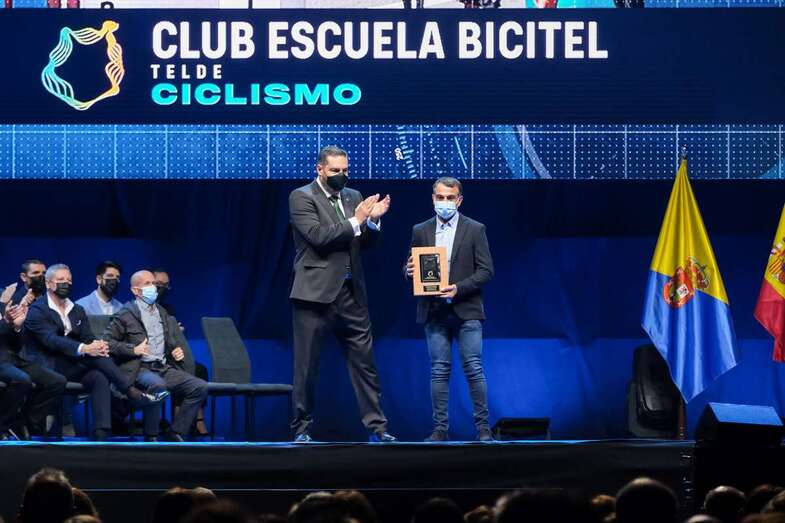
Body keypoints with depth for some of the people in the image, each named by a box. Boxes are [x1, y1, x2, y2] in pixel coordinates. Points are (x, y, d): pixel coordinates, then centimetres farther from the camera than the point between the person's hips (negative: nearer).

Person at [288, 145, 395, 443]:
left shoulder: (353, 197, 14)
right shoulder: (302, 197, -4)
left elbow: (365, 243, 13)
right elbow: (318, 237, -17)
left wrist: (373, 220, -5)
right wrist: (355, 221, -16)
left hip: (351, 293, 5)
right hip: (316, 292, -5)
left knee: (364, 362, 3)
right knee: (307, 366, 1)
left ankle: (376, 427, 5)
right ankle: (302, 428, 9)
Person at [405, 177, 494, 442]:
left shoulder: (475, 230, 3)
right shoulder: (420, 231, 11)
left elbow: (486, 271, -1)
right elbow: (411, 269, 14)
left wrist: (459, 288, -15)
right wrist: (410, 271, -11)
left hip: (466, 310, -2)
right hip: (434, 311, 2)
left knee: (473, 368, -5)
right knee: (439, 370, 2)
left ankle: (483, 427, 1)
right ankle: (440, 428, 5)